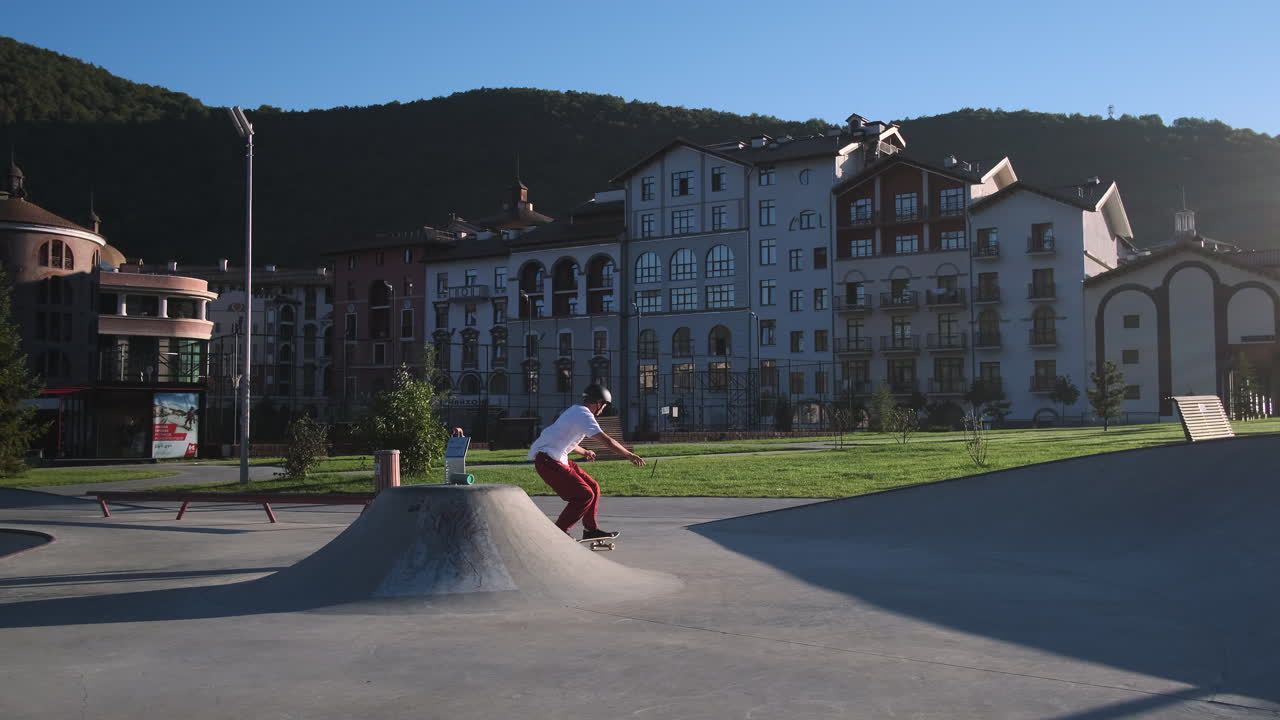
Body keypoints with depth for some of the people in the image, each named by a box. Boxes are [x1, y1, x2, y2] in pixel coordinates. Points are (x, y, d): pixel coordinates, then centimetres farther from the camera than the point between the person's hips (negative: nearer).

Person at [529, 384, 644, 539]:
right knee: (584, 496, -12)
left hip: (558, 459, 10)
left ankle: (590, 529, 22)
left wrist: (584, 452, 50)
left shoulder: (575, 411, 18)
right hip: (548, 461, -10)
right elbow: (607, 441, -21)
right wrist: (630, 455, -14)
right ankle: (558, 531, -4)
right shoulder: (584, 415, -13)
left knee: (593, 487, 12)